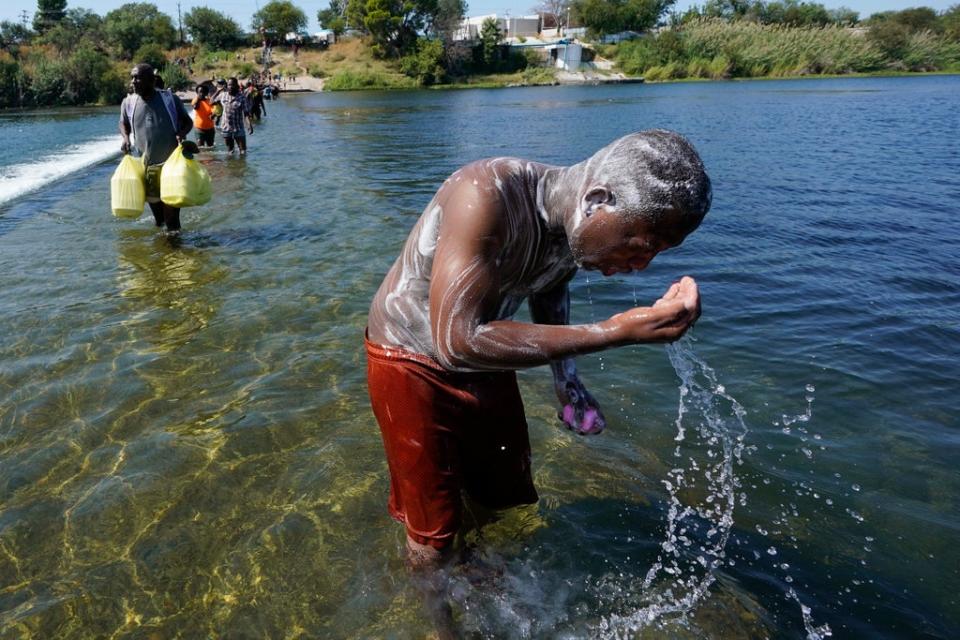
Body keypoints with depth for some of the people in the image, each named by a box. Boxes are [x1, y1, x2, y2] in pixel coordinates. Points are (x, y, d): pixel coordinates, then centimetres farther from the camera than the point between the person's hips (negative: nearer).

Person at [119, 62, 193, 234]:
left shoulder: (169, 99, -8)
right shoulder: (128, 102, -1)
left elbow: (187, 121, 1)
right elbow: (123, 123, 16)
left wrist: (182, 133, -19)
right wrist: (125, 137, -4)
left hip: (171, 159, -3)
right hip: (147, 161, 4)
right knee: (152, 197, 14)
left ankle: (172, 228, 12)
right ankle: (160, 222, 38)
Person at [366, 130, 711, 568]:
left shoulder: (578, 222, -13)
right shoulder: (486, 195, -36)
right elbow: (457, 341, -43)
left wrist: (566, 378, 0)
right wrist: (614, 332, -43)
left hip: (486, 362, 6)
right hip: (413, 366, -6)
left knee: (509, 503, 20)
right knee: (433, 538, 6)